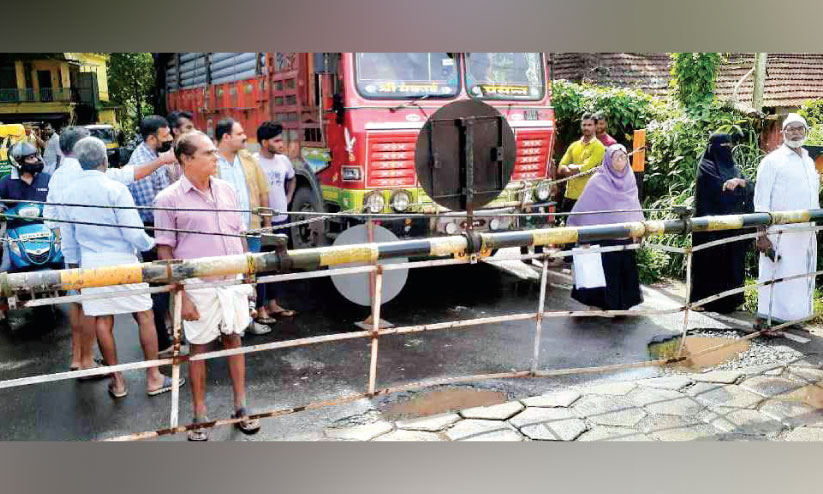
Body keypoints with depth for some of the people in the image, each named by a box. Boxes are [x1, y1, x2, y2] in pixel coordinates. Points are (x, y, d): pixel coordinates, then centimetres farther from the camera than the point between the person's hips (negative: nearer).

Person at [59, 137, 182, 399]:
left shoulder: (69, 194, 4)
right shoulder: (115, 189, -12)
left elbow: (68, 240, 12)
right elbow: (133, 232, -14)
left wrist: (74, 264, 24)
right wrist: (150, 244, 5)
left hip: (90, 262, 5)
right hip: (121, 260, -5)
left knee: (103, 320, 10)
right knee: (144, 316, 5)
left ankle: (117, 381, 19)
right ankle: (153, 378, 10)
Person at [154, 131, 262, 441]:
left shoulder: (226, 189, 5)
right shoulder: (169, 199, -8)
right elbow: (165, 251, -7)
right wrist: (180, 296, -11)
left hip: (233, 281, 4)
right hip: (198, 285, -4)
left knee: (234, 339, 13)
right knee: (198, 346, 8)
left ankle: (240, 407, 27)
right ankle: (200, 415, 24)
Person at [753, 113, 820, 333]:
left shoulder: (809, 162, 18)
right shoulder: (773, 160, -3)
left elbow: (814, 198, 24)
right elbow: (761, 200, -9)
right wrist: (761, 234, -16)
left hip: (806, 234, 7)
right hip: (781, 233, -7)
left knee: (801, 277, 10)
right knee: (776, 276, -7)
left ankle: (788, 319, 19)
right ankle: (763, 320, -1)